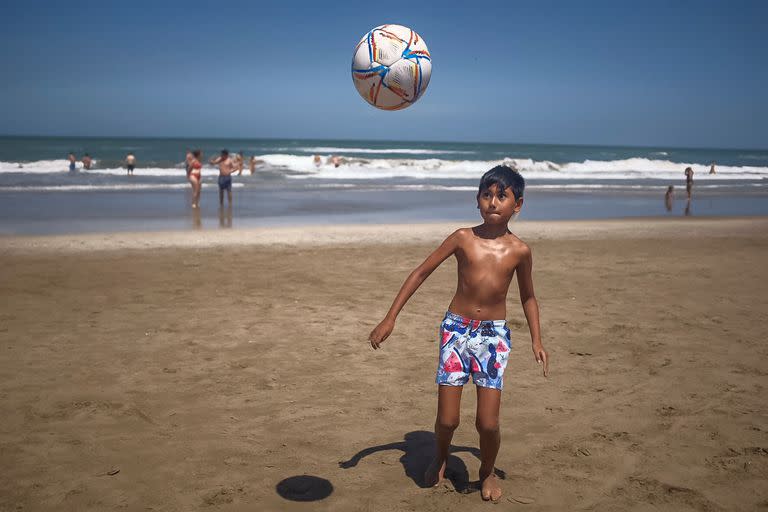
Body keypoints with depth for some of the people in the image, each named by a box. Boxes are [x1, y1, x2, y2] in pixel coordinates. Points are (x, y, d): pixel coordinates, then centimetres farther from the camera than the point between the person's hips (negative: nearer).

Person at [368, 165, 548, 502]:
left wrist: (536, 340, 4)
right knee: (447, 420, 0)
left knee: (488, 423, -5)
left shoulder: (519, 251, -2)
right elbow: (422, 272, -2)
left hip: (494, 335, 1)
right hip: (456, 329, 0)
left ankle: (487, 473, 27)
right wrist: (390, 319, -5)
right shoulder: (463, 238, -6)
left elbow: (528, 297, 13)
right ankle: (440, 458, 35)